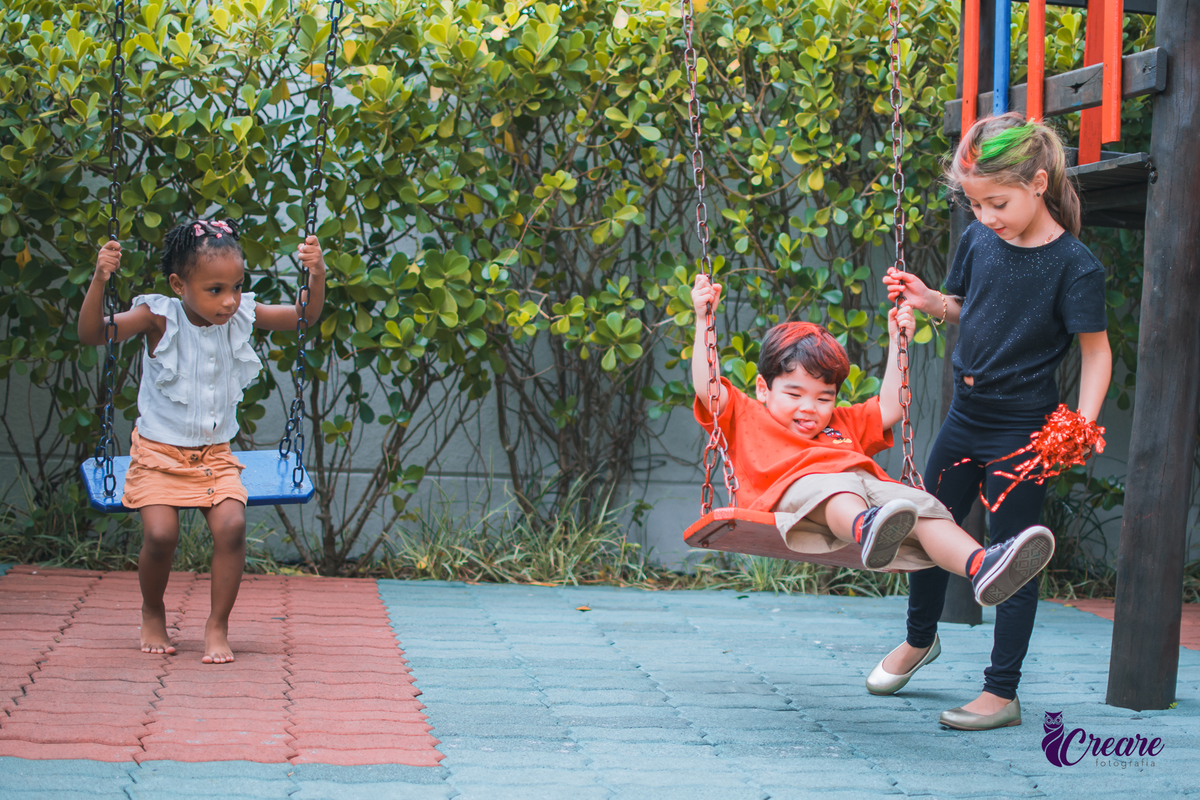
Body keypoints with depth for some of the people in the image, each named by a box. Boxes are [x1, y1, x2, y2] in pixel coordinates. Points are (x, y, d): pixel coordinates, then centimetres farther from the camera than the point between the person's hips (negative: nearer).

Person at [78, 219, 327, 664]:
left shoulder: (242, 317, -2)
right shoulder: (158, 318, -13)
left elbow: (305, 318, 8)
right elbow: (91, 334, -20)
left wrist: (317, 275, -10)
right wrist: (99, 281, -35)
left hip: (216, 456, 3)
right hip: (159, 455, -3)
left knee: (232, 525, -21)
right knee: (160, 533, -21)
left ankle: (217, 627, -4)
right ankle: (153, 615, 10)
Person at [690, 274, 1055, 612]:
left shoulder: (842, 425, 43)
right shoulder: (747, 417, 27)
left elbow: (889, 408, 41)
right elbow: (707, 388, 14)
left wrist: (897, 343, 39)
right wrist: (703, 320, 10)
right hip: (799, 484, -6)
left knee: (922, 505, -24)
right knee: (836, 489, -41)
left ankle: (982, 566, -51)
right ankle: (866, 528, -77)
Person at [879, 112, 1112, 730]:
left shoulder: (1074, 265, -17)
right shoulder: (977, 240, 0)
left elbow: (1096, 351, -13)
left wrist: (1084, 422, -24)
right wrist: (927, 301, -4)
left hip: (1023, 429, -6)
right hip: (967, 415, 7)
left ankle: (1002, 692, 9)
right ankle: (920, 638, 44)